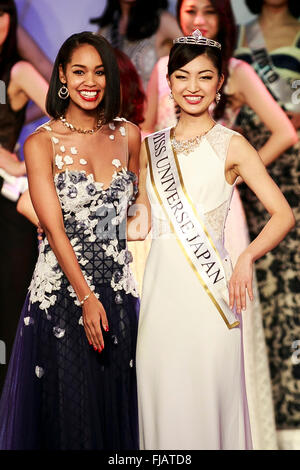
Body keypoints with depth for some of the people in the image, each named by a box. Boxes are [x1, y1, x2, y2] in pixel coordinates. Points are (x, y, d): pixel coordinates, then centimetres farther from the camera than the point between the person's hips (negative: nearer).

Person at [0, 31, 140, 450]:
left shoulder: (127, 135, 5)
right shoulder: (41, 143, -6)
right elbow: (54, 228, -11)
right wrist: (86, 298, -17)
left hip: (118, 287, 4)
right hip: (60, 288, -3)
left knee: (115, 402, 11)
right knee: (66, 405, 5)